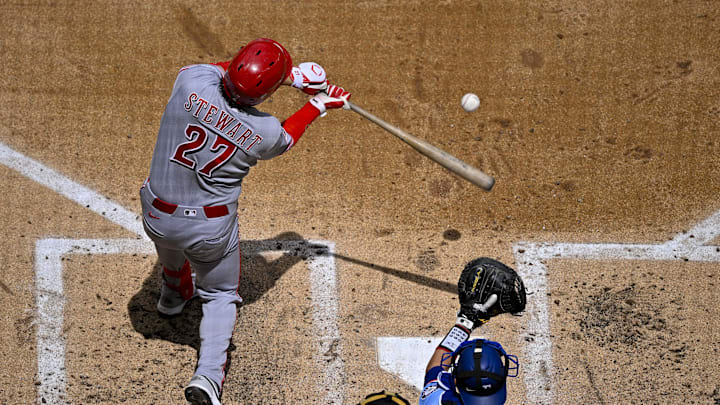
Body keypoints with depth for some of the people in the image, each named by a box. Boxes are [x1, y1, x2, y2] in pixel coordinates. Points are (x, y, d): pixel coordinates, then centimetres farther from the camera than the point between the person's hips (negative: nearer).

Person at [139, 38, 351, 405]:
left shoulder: (192, 82, -23)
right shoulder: (266, 134, -21)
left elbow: (221, 69, 2)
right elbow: (287, 137, 6)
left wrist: (290, 74, 3)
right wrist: (318, 105, 21)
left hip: (156, 218, 2)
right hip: (211, 230, -2)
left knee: (170, 249, 37)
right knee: (221, 295, 21)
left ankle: (173, 294, 68)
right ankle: (209, 372, 0)